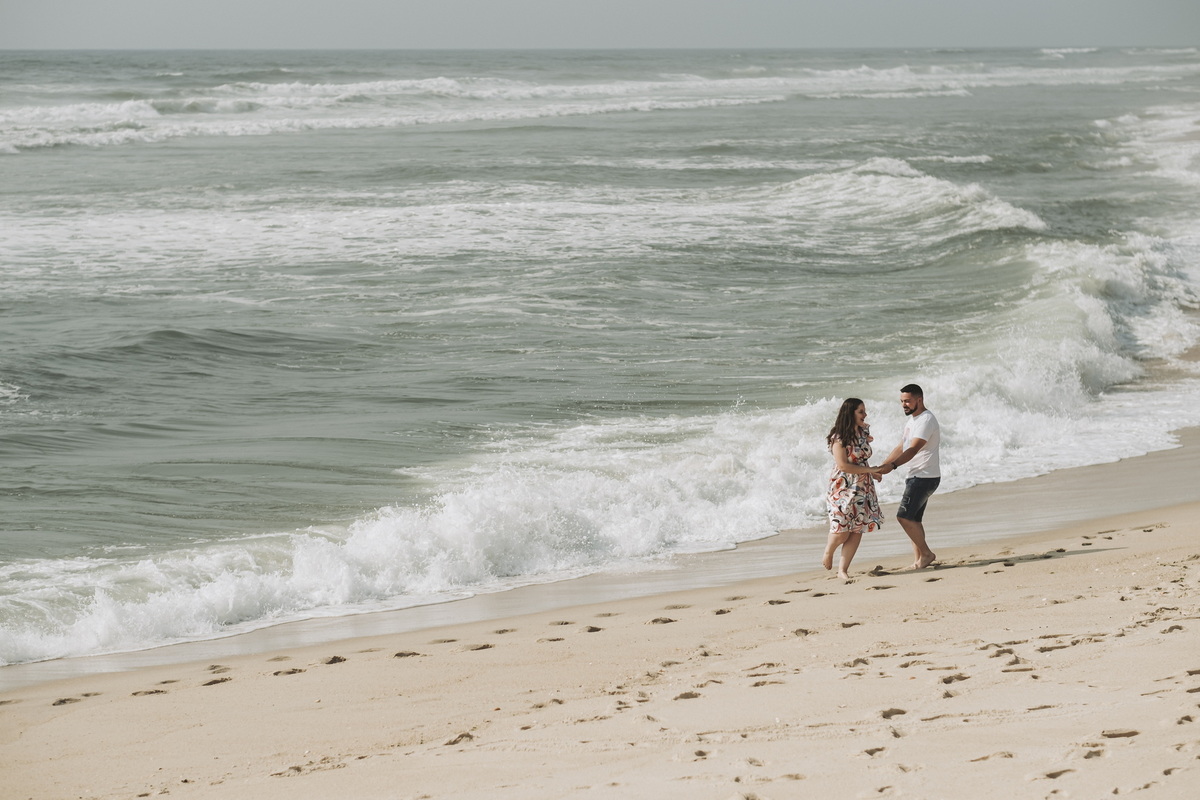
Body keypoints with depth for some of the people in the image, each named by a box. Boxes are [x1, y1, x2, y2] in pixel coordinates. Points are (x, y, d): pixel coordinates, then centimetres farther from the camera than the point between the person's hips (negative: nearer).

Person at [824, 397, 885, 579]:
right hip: (843, 488, -6)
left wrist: (874, 474, 8)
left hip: (862, 488, 6)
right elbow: (843, 465, -19)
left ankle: (843, 569, 6)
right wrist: (869, 470, -15)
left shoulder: (864, 432, 7)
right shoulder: (839, 438, -14)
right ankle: (828, 553, 24)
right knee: (842, 530, -7)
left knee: (857, 530, 0)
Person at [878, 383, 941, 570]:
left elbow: (913, 449, -28)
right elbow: (901, 447, 20)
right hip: (915, 476, 10)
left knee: (904, 516, -14)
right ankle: (918, 560, 13)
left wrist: (893, 465, -39)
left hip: (925, 476, -10)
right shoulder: (911, 420, 16)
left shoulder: (926, 420, -16)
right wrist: (882, 466, 11)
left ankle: (926, 553, -5)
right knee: (913, 519, 10)